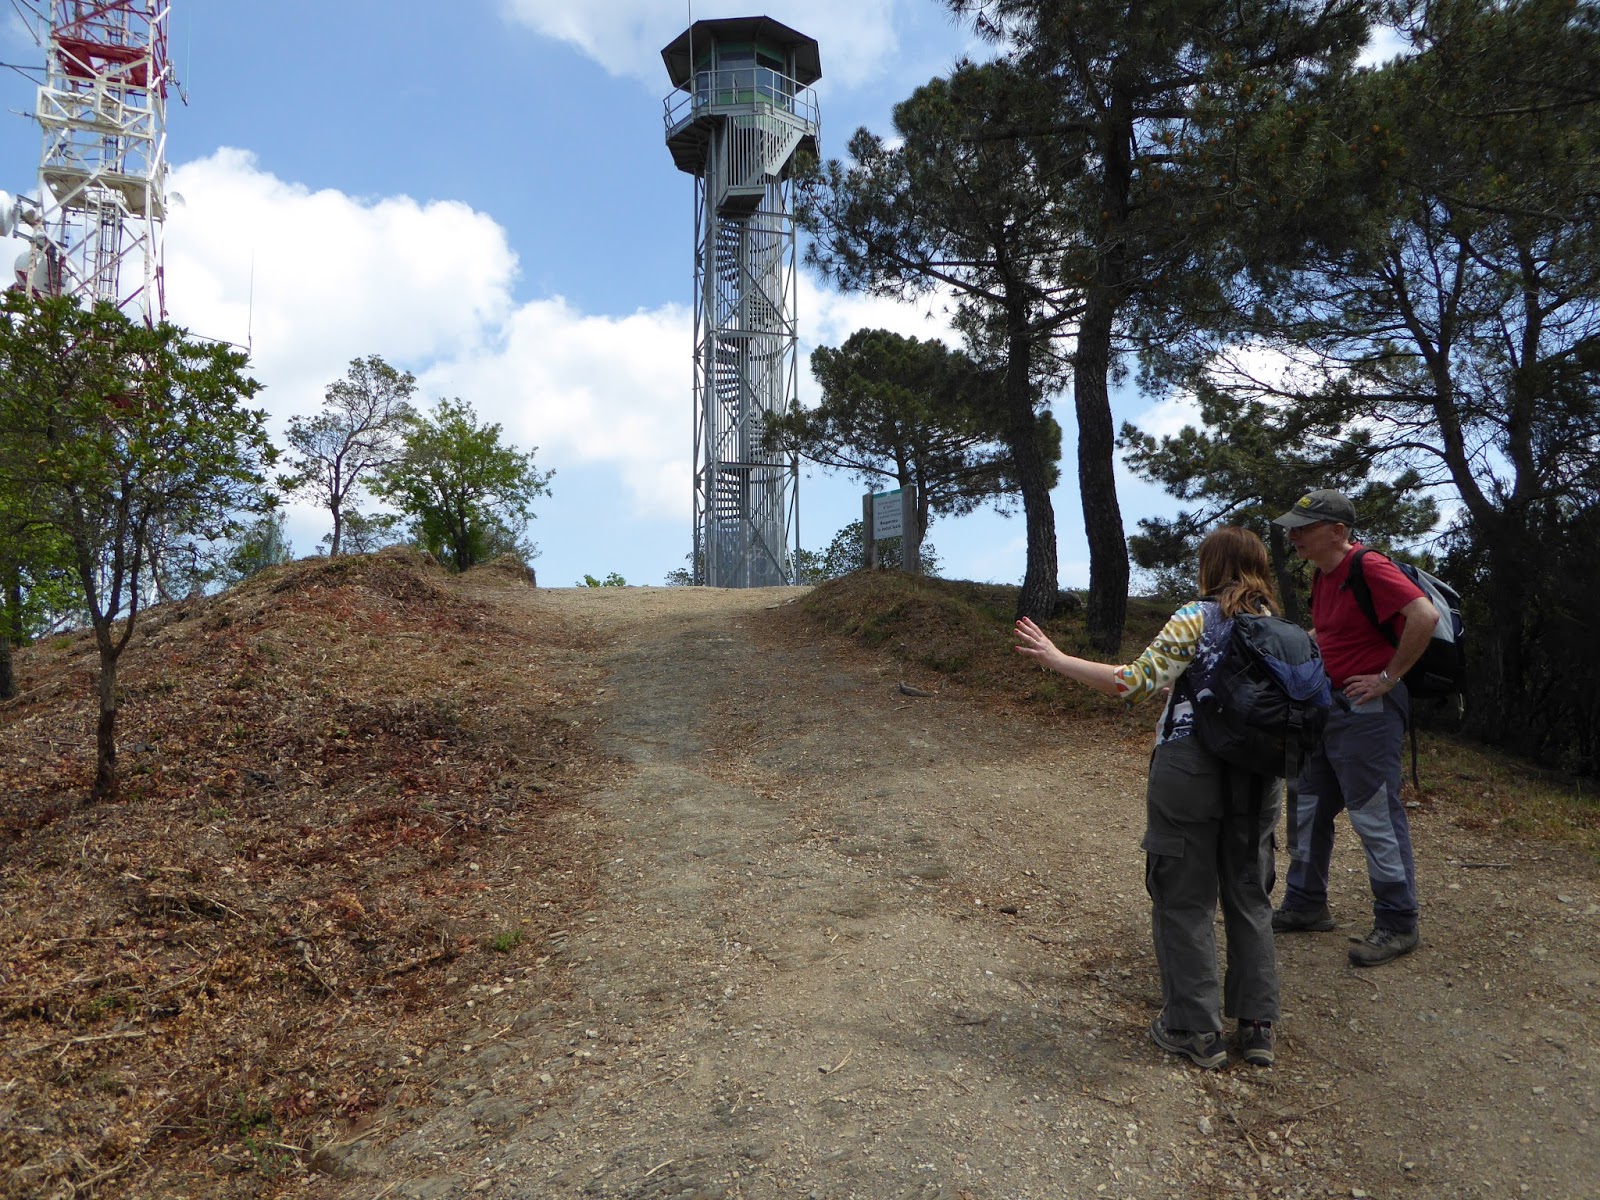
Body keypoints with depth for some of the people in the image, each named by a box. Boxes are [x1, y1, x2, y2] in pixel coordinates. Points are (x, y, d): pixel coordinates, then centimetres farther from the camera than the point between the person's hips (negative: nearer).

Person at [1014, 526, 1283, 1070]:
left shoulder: (1196, 618, -12)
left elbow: (1135, 682, -21)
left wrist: (1055, 658, -15)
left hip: (1189, 769, -6)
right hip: (1256, 775, 6)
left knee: (1184, 898, 6)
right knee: (1249, 895, 16)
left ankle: (1196, 1029, 13)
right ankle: (1257, 1025, 21)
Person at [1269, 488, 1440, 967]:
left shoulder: (1370, 568, -18)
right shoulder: (1324, 574, 12)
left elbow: (1425, 615, -30)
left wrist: (1389, 677, -22)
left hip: (1367, 711, -10)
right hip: (1326, 707, 10)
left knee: (1375, 817, -2)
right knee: (1308, 810, 15)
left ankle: (1397, 926, 11)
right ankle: (1305, 907, 28)